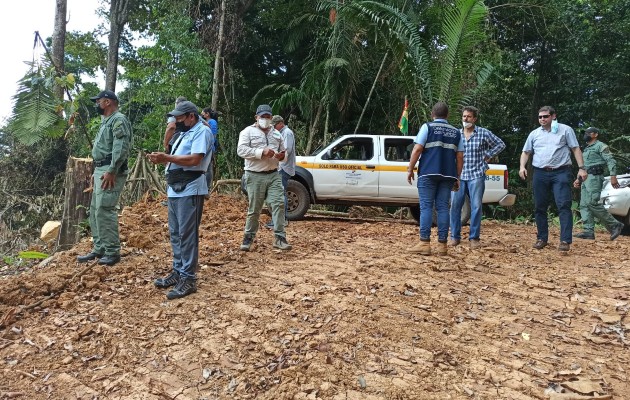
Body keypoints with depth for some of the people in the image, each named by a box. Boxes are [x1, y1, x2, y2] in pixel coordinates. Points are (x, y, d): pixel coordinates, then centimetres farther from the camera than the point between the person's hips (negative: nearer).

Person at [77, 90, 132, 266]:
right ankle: (99, 248, 20)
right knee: (95, 210, 13)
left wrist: (111, 171, -26)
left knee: (105, 210, -13)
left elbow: (121, 148, -21)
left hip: (111, 172, -11)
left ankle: (112, 252, -7)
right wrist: (96, 172, 23)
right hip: (101, 170, 11)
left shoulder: (119, 120, -10)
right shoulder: (106, 121, 24)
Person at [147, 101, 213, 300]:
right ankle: (178, 272, 22)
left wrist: (166, 158, -17)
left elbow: (194, 159, -21)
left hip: (189, 191, -10)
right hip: (175, 190, 10)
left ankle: (188, 279, -3)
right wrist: (162, 159, 3)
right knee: (175, 234, 13)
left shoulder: (202, 131, -8)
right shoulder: (185, 133, 23)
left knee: (187, 235, -8)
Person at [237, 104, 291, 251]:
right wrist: (262, 152, -20)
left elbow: (284, 151, 26)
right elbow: (241, 150, -12)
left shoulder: (276, 134, 17)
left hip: (273, 175, 4)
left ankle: (279, 238, -6)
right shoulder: (248, 132, 1)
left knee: (279, 204, -8)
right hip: (255, 176, -4)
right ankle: (249, 237, 18)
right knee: (254, 209, 2)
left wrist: (281, 155, 0)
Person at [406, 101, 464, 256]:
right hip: (448, 175, 4)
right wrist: (457, 178, 17)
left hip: (428, 173, -3)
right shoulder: (456, 132, 15)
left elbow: (417, 149, -6)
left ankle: (424, 244, -8)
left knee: (426, 207, -3)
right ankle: (442, 245, 5)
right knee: (443, 207, 5)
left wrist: (410, 169, -1)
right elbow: (460, 157, 12)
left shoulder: (427, 127, 4)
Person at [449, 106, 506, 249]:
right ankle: (455, 236, 11)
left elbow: (500, 144, 11)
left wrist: (487, 154, 3)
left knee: (476, 207, -1)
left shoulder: (483, 133, 2)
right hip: (458, 175, 2)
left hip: (476, 175, -2)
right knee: (455, 205, 0)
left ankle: (474, 238, 9)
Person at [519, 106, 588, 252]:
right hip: (540, 174, 4)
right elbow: (526, 152, 16)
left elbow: (575, 149, 4)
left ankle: (565, 241, -13)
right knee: (540, 207, 7)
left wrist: (581, 168, -6)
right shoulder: (534, 133, 14)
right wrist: (522, 166, -2)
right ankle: (542, 238, 17)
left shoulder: (565, 130, 6)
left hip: (561, 173, -3)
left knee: (564, 206, -11)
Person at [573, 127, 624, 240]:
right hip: (586, 179, 9)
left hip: (595, 177, -9)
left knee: (592, 203, -19)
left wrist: (613, 176, -21)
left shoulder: (601, 146, 0)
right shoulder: (586, 149, 26)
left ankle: (614, 225, -9)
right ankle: (589, 231, -4)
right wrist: (578, 179, 22)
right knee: (584, 205, -1)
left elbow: (611, 161, -10)